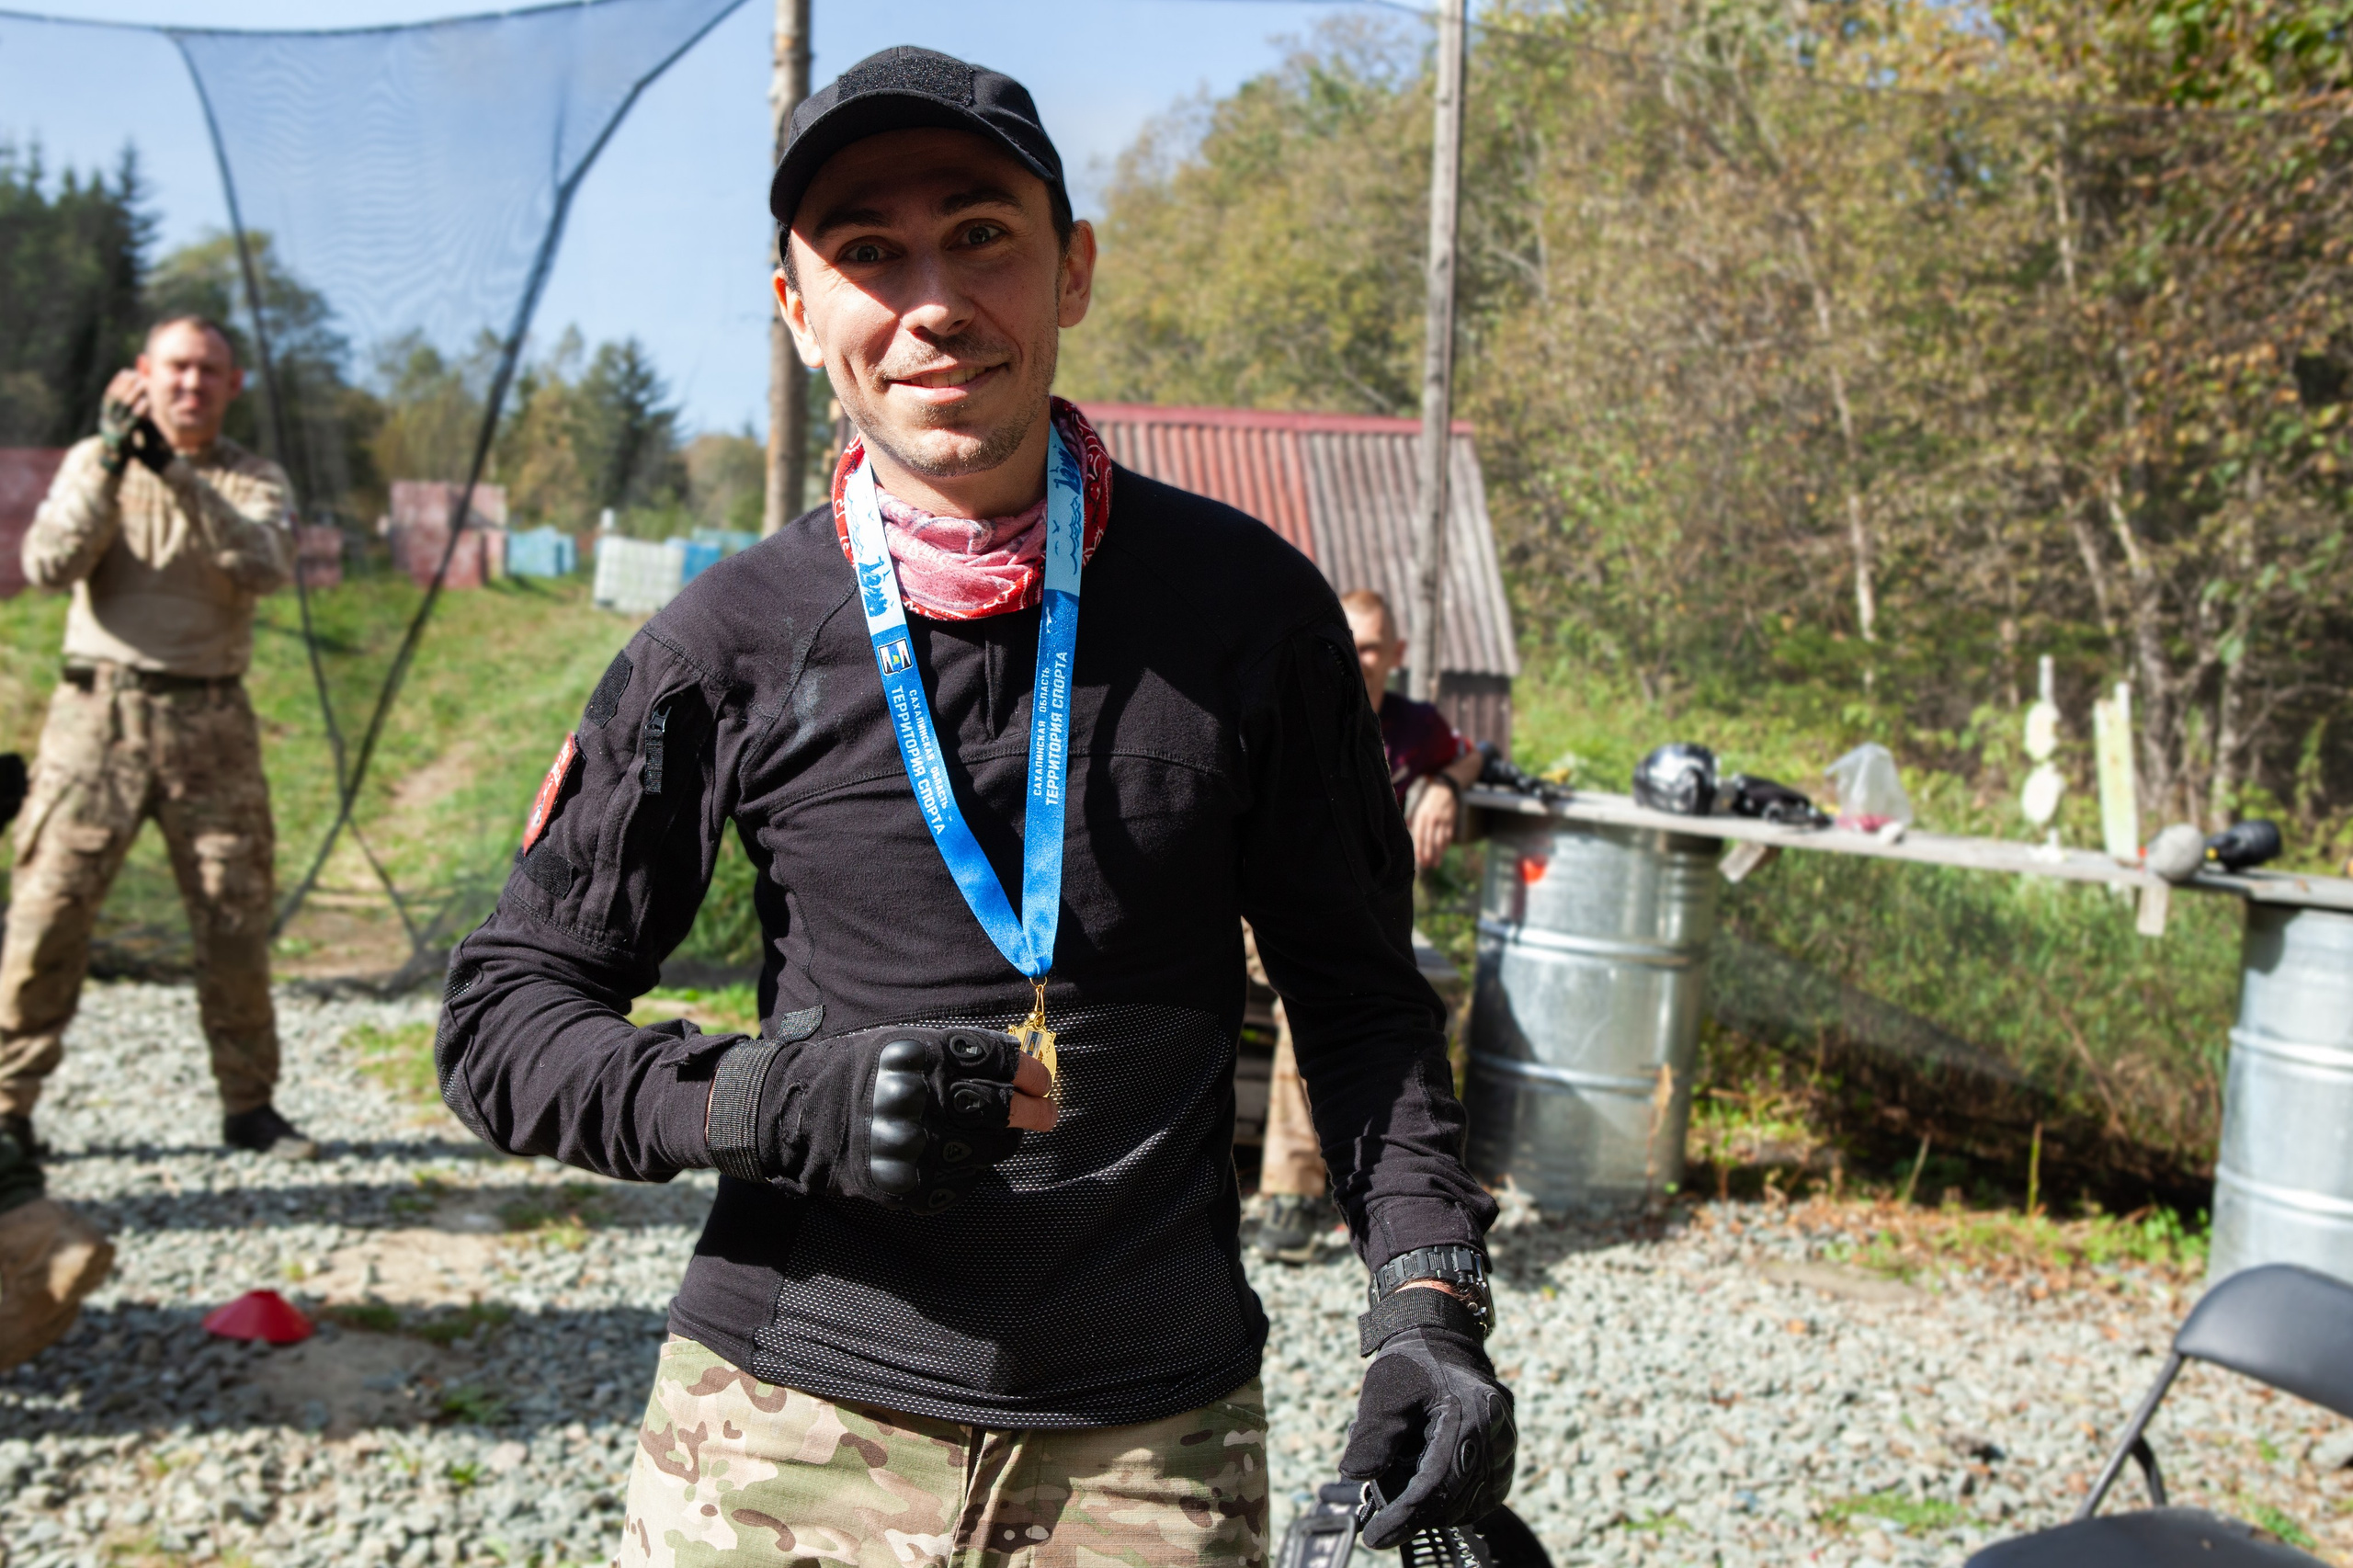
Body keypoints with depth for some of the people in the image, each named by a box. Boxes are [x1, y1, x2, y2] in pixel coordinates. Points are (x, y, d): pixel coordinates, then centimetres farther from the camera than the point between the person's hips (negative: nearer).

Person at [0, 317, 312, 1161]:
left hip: (211, 721, 1)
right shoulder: (93, 461, 7)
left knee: (236, 917, 2)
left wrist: (177, 474, -22)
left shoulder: (254, 479, 7)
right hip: (99, 710, -1)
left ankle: (248, 1104, 14)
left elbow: (265, 568, -14)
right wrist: (111, 461, -18)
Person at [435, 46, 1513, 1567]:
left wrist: (1429, 1310, -7)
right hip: (785, 1435, 0)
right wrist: (773, 1099, -17)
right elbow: (503, 1016, 1)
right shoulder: (727, 646, -5)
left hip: (1157, 1443, 1)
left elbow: (1358, 990, 5)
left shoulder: (1248, 606, -3)